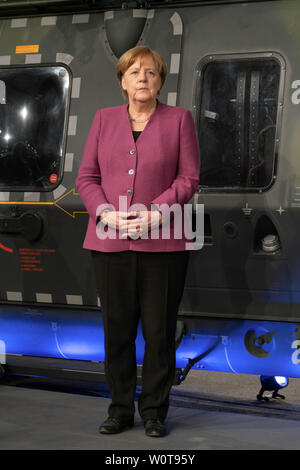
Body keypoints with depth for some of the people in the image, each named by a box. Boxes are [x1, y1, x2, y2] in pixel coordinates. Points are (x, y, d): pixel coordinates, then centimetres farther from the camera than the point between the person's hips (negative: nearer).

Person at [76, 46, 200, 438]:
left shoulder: (179, 119, 5)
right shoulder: (104, 119, 12)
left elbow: (188, 178, -1)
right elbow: (86, 176, 8)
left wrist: (153, 214, -13)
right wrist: (107, 213, -9)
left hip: (162, 243, -2)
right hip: (110, 243, 2)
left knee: (159, 331, 1)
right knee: (117, 330, 6)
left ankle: (154, 412, 14)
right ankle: (120, 410, 18)